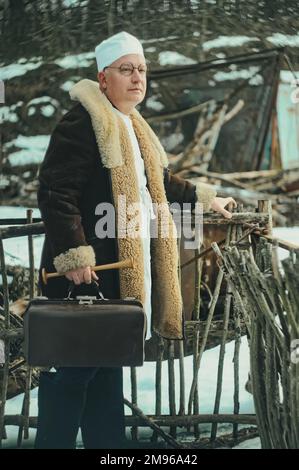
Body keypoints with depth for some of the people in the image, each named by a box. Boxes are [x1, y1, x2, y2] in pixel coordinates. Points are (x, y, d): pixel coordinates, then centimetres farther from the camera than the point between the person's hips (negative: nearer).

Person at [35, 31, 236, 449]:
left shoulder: (134, 128, 19)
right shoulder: (82, 123, -13)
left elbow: (159, 183, 34)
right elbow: (55, 193, -19)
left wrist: (205, 197, 39)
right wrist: (75, 255, -23)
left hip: (121, 274, 10)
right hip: (85, 273, -10)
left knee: (108, 369, 15)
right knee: (71, 370, -5)